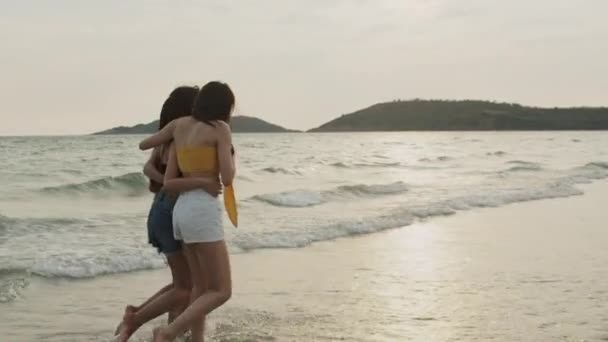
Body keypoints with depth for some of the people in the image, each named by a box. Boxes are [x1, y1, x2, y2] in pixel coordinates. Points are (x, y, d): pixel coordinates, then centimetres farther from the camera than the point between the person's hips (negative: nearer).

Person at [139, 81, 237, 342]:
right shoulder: (221, 129, -5)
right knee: (221, 292, -4)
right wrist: (232, 161, 12)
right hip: (203, 212, -8)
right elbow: (227, 179, -11)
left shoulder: (180, 125, 12)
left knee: (201, 286, 18)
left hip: (182, 210, 8)